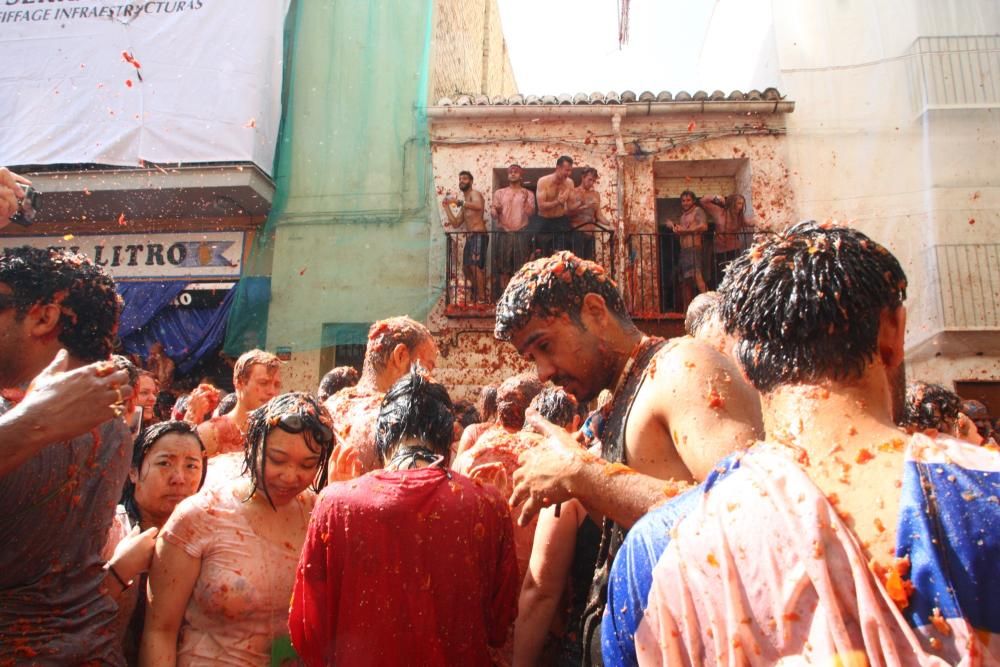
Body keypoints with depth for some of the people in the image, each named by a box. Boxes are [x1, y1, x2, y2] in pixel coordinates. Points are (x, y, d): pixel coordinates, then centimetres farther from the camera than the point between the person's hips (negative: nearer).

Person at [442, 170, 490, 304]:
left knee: (476, 266, -17)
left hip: (479, 236, -10)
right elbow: (456, 224, 19)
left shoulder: (474, 193, -1)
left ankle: (482, 298, -15)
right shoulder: (464, 203, 25)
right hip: (470, 237, 10)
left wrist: (458, 202, -25)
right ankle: (476, 295, 23)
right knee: (466, 267, 12)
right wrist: (447, 207, 14)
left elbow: (478, 205, -27)